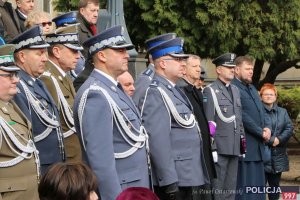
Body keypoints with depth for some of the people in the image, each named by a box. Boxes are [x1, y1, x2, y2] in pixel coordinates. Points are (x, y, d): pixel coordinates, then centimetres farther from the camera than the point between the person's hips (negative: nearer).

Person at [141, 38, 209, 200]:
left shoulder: (173, 90, 15)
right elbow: (158, 141, -22)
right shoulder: (156, 93, -16)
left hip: (185, 175, 10)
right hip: (174, 178, -10)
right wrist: (169, 181, -24)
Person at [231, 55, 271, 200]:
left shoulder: (252, 88, 20)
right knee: (244, 188, -7)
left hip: (258, 145, 9)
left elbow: (262, 111, 18)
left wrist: (267, 127, -2)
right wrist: (261, 132, -11)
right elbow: (242, 116, -16)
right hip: (244, 146, -9)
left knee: (258, 186, 10)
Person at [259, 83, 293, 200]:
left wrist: (279, 139, -12)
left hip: (278, 155, 5)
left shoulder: (282, 112, 15)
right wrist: (271, 140, -17)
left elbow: (289, 128, 5)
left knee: (275, 184, 12)